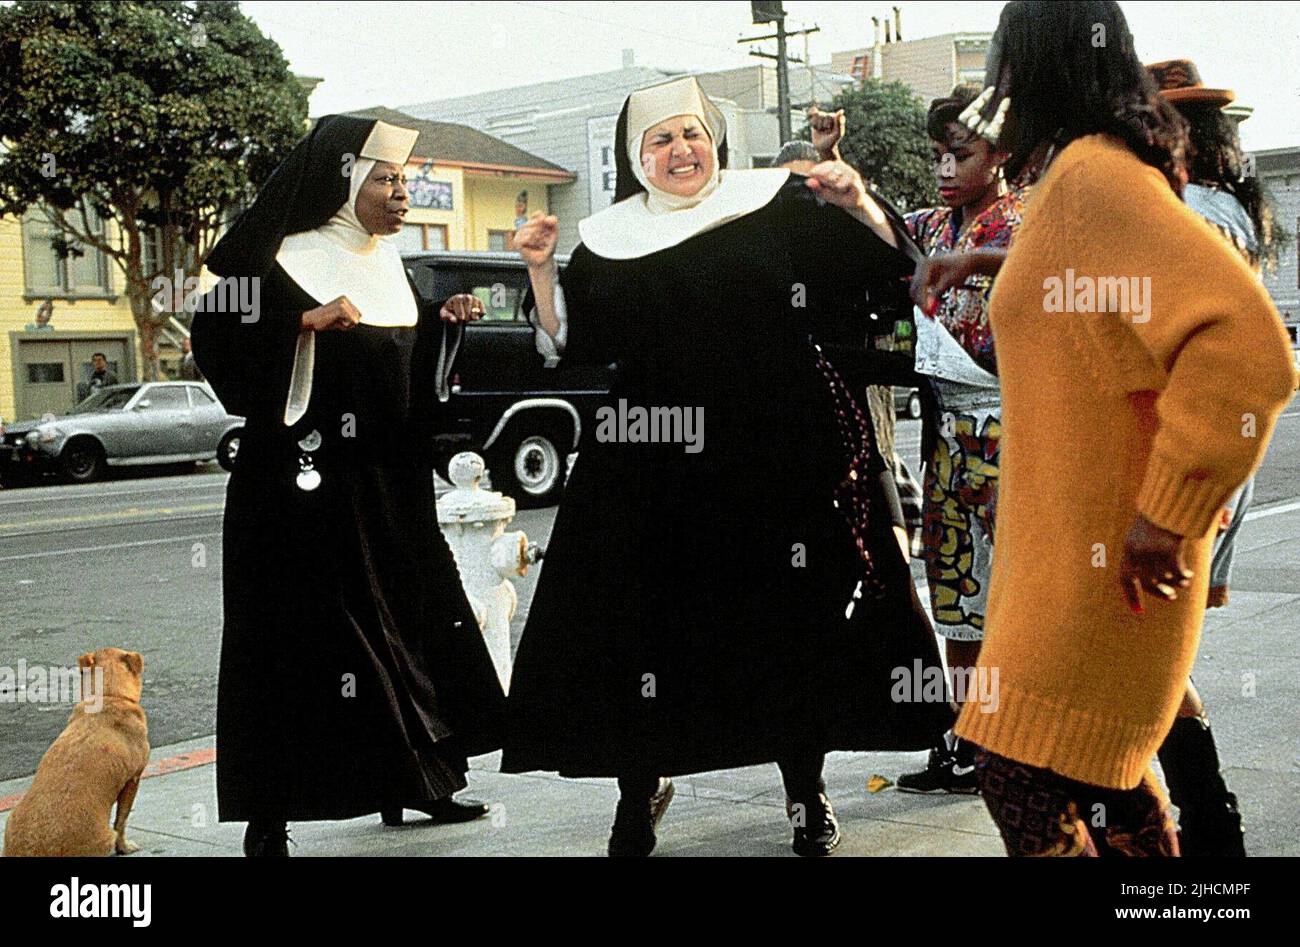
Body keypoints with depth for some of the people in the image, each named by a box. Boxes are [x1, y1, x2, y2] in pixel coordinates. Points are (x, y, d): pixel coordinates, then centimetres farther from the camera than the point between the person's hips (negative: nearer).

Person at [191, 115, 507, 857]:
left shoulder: (387, 264, 14)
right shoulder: (284, 259, -8)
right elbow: (219, 333, -19)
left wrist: (444, 323, 7)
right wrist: (306, 322, -28)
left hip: (387, 485, 8)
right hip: (305, 486, -8)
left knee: (409, 616, 11)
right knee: (297, 632, -5)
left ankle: (407, 784, 24)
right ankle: (269, 815, 3)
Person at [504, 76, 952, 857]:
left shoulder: (783, 209, 5)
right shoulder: (608, 242, 11)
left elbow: (887, 271, 4)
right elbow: (570, 345, 10)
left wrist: (858, 203, -12)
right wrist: (541, 269, -2)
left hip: (780, 455, -1)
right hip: (659, 468, 1)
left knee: (796, 614, 5)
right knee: (646, 625, 0)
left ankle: (806, 787, 21)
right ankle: (641, 784, 20)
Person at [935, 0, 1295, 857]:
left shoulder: (1091, 176, -20)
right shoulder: (1085, 173, 12)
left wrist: (1166, 513, -26)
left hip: (1107, 552, -10)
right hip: (1087, 535, 10)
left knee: (1023, 772, -7)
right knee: (1100, 755, 20)